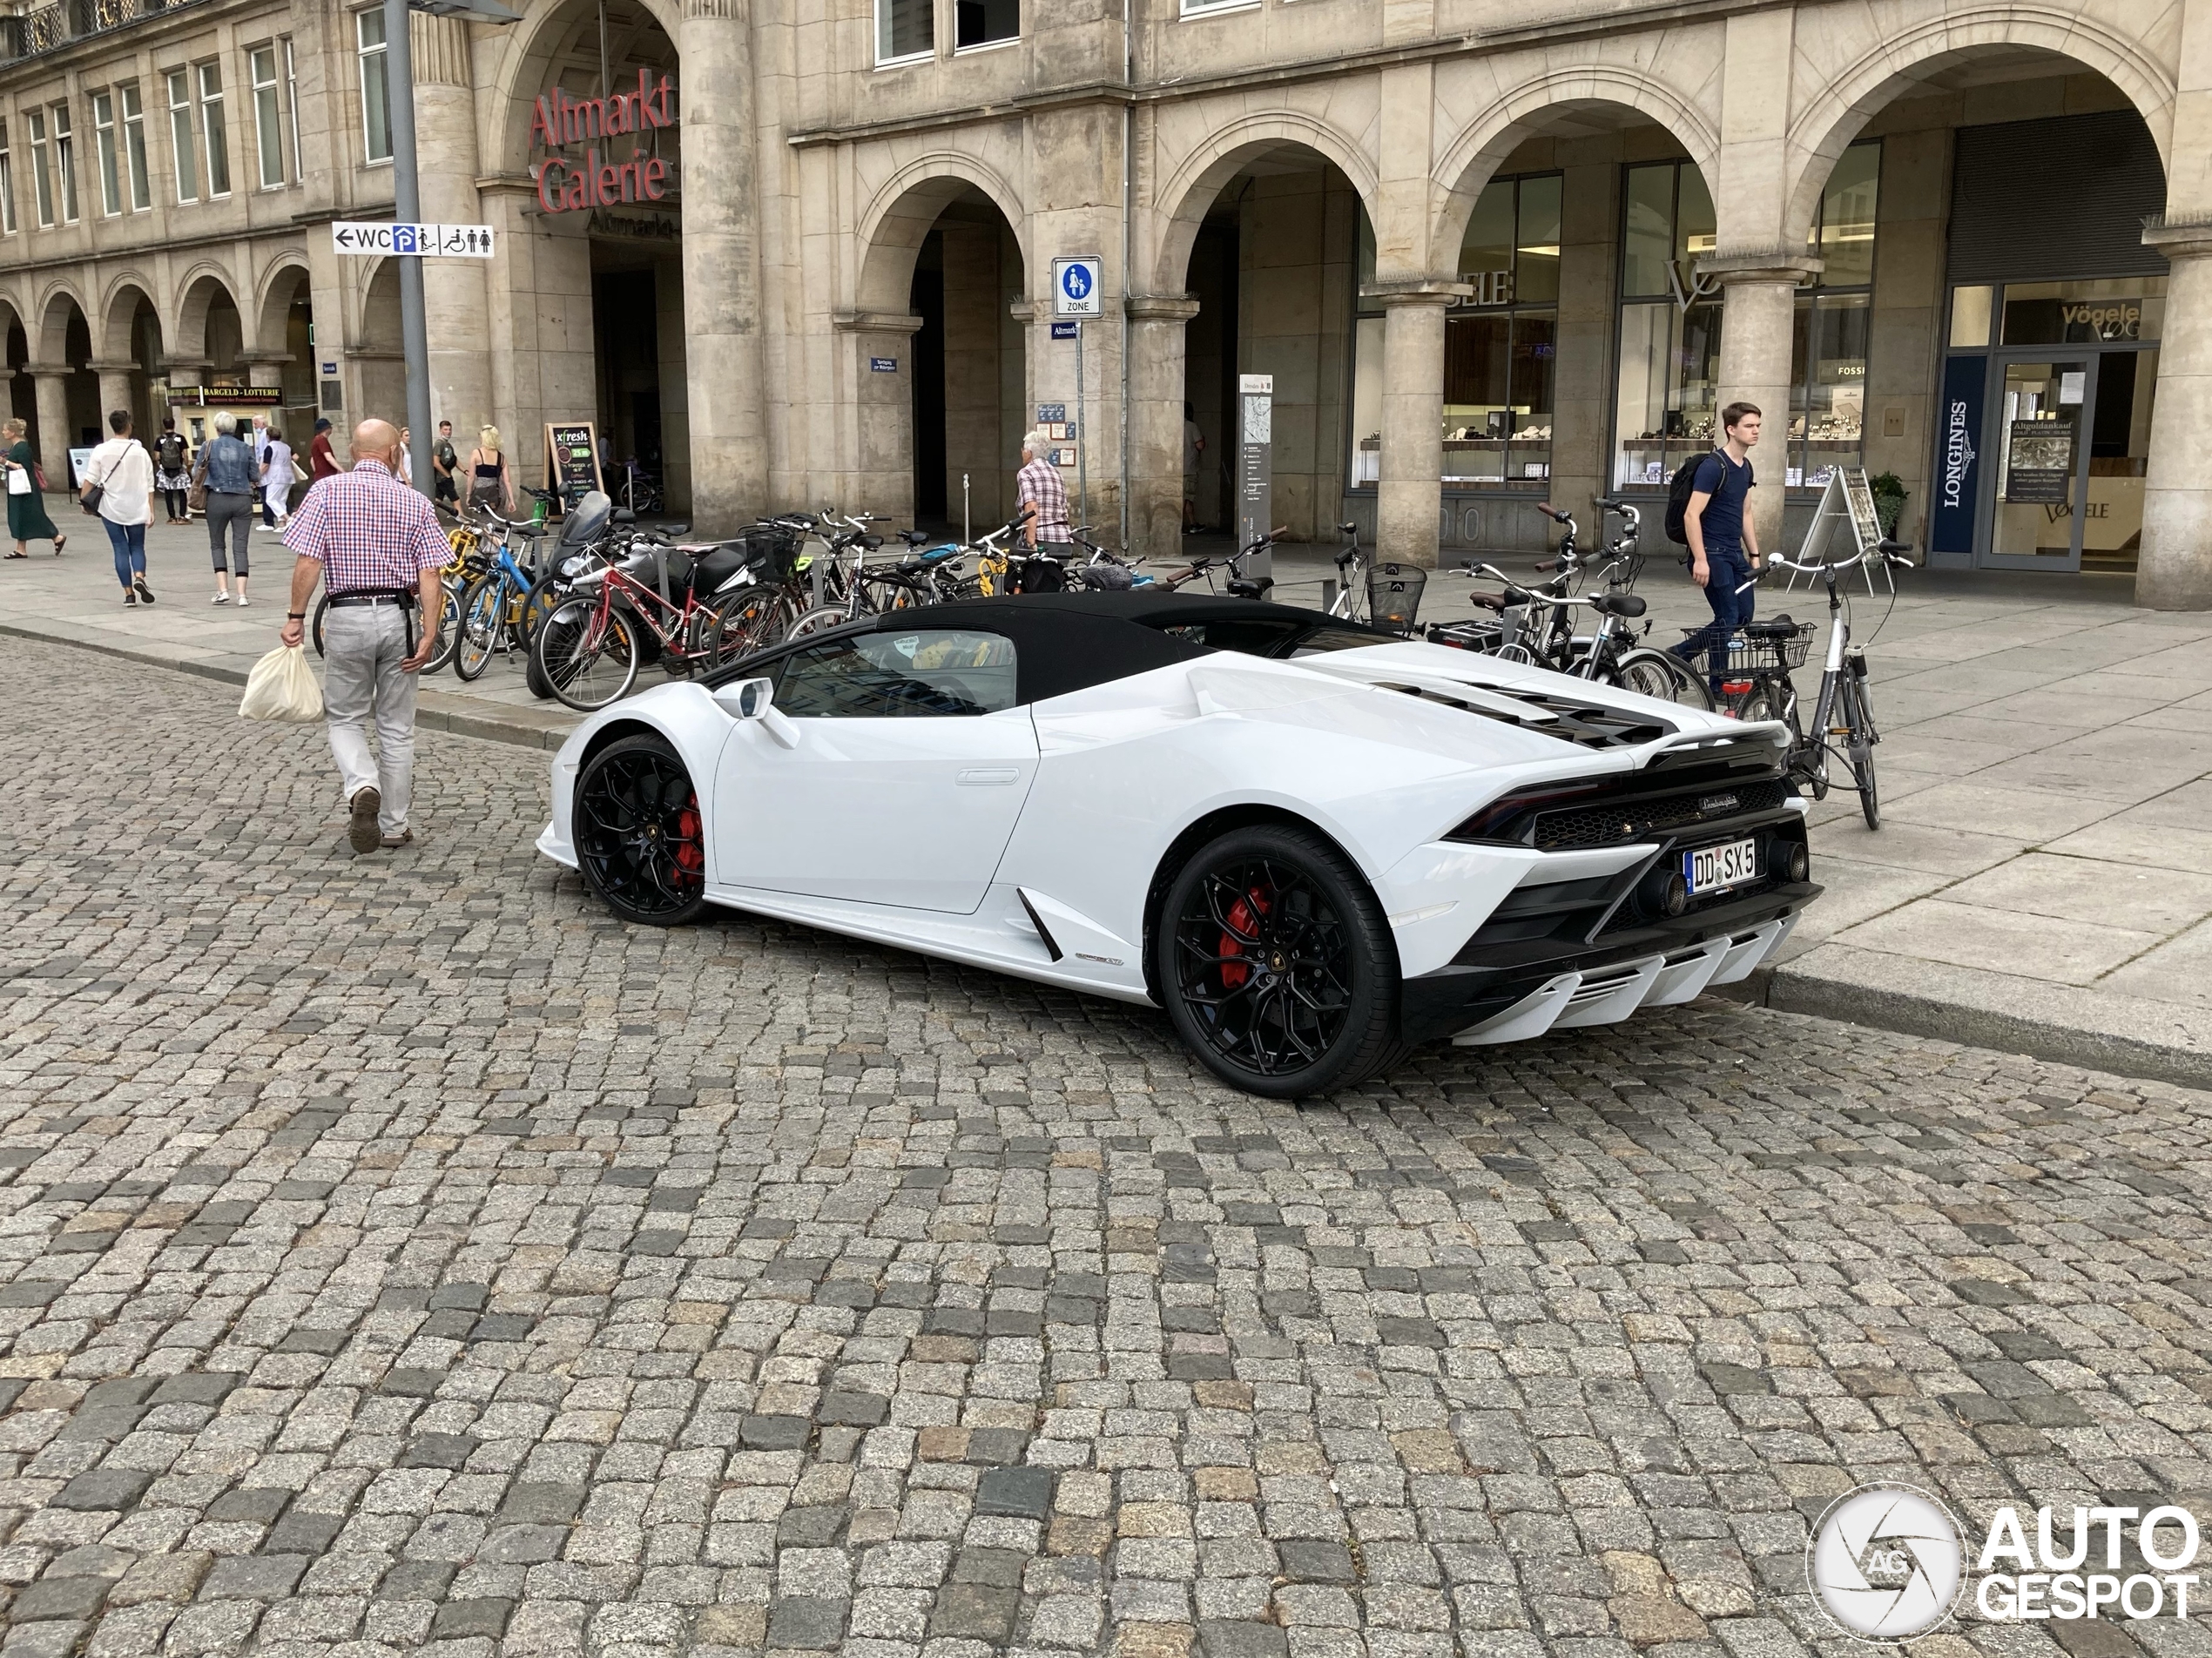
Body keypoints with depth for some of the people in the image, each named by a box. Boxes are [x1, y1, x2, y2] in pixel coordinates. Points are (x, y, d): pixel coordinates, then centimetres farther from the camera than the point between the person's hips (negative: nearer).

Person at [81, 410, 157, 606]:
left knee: (121, 549, 6)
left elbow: (90, 479, -6)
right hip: (136, 509, 0)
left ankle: (129, 593, 5)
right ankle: (139, 577, -15)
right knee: (137, 547, 13)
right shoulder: (140, 452, -2)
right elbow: (149, 484, -1)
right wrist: (151, 510, 2)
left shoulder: (101, 451, -4)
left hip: (111, 508, 0)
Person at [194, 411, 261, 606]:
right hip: (243, 500, 1)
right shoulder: (245, 448, 3)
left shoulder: (209, 446, -1)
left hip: (218, 499, -1)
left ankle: (223, 590, 1)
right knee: (240, 546, 1)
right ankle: (242, 595, -6)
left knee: (217, 544, 13)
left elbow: (196, 473, 3)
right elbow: (256, 477, 6)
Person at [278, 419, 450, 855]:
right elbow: (429, 574, -6)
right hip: (401, 616, 1)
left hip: (348, 615, -1)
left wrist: (296, 616, -1)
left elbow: (308, 562, -9)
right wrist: (429, 631, -7)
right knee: (397, 727, 11)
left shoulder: (326, 493, -3)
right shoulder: (414, 502, 1)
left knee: (345, 718, 14)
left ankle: (362, 787, -14)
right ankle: (393, 825, 16)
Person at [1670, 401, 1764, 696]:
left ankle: (1679, 653, 20)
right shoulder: (1713, 466, -15)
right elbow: (1692, 514, -20)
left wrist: (1754, 555, 18)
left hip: (1735, 554, 9)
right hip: (1712, 553, -9)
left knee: (1743, 616, 8)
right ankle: (1717, 686, 6)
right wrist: (1700, 560, -24)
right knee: (1728, 617, -7)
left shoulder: (1745, 467, 13)